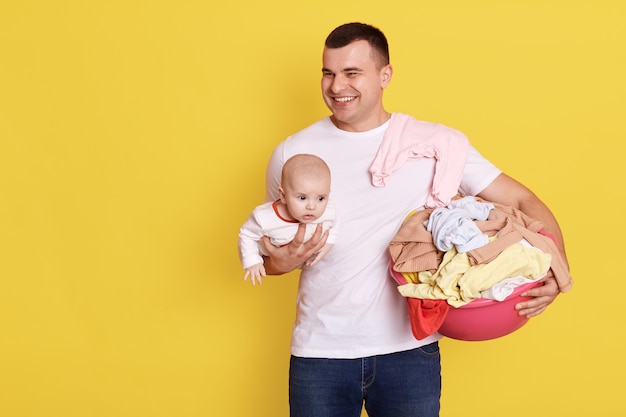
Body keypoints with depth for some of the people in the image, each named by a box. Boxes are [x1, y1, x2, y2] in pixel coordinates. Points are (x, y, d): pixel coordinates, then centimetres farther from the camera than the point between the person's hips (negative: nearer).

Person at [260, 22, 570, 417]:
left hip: (411, 348, -1)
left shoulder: (435, 142, -2)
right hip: (320, 351, 1)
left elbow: (522, 200, 0)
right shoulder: (292, 153, 2)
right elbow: (267, 246, 12)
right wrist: (279, 262, -12)